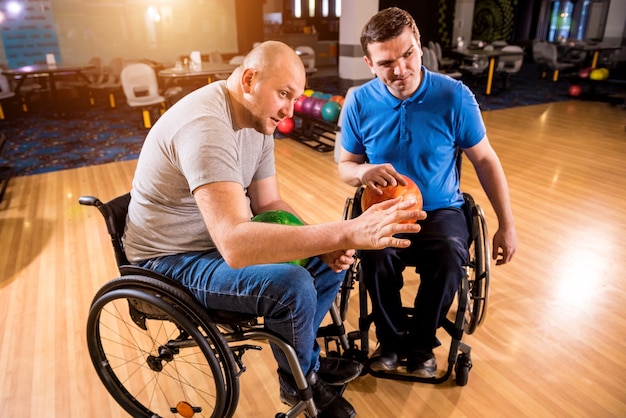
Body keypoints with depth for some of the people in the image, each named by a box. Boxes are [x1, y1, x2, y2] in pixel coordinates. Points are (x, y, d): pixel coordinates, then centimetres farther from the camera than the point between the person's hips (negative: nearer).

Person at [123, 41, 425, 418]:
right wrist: (348, 231, -47)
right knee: (292, 287, -28)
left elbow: (269, 204, 2)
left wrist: (328, 244, -15)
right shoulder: (206, 127, -31)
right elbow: (235, 245, -43)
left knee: (332, 260, 3)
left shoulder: (258, 118, -1)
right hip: (174, 259, -8)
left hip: (221, 235, 9)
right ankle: (301, 382, 4)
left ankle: (303, 357, 23)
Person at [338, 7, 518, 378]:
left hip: (441, 210, 0)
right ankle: (392, 339, 0)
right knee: (377, 257, -32)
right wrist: (364, 172, -21)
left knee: (450, 257, -32)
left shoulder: (454, 96, -9)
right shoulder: (360, 102, -5)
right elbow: (345, 166, 4)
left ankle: (422, 342, 0)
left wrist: (507, 226, 1)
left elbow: (485, 161, 1)